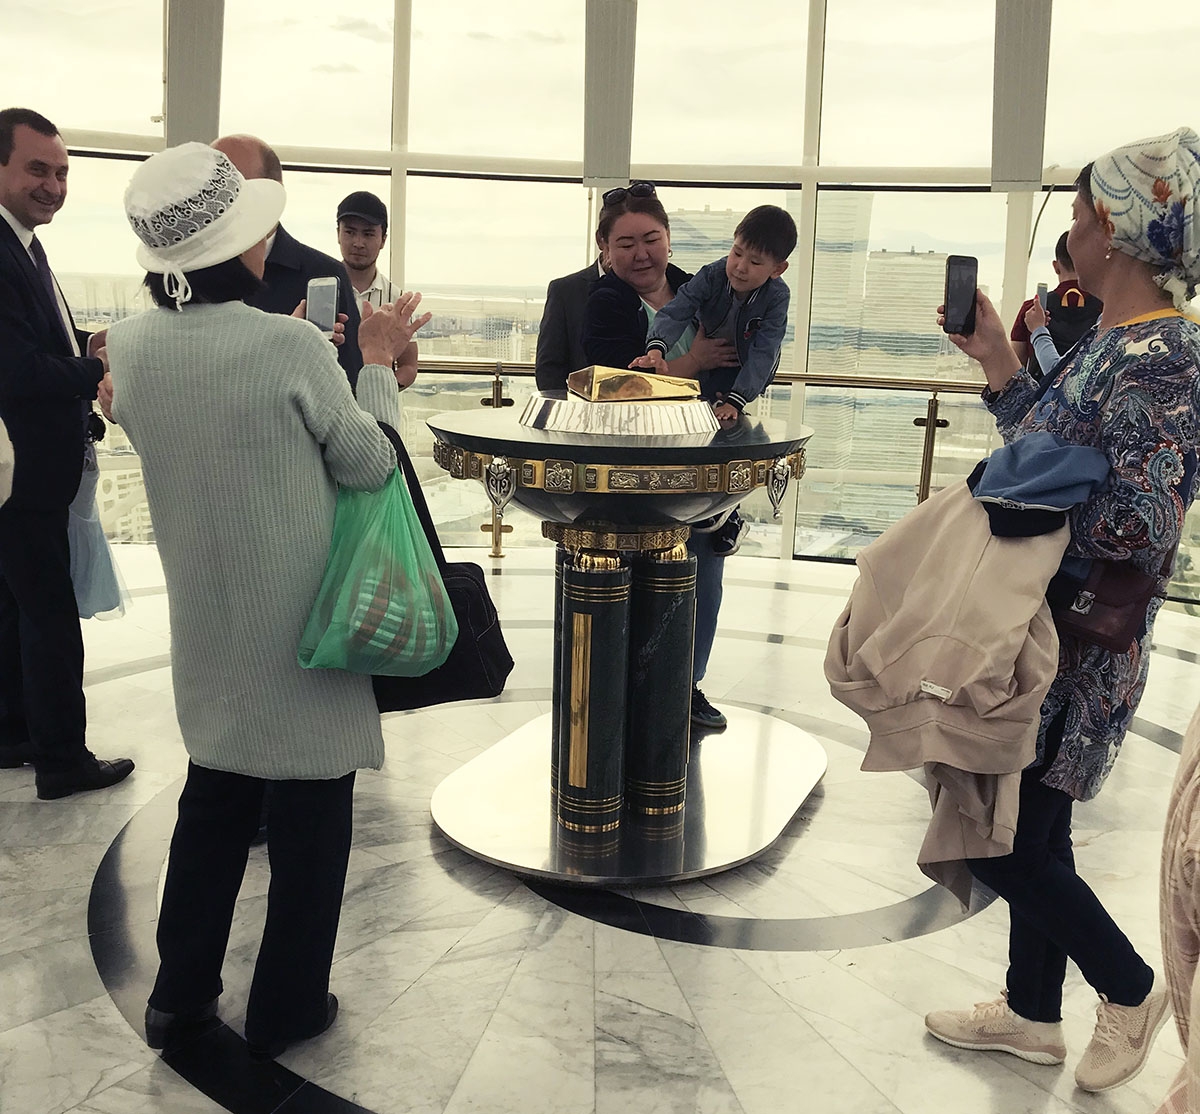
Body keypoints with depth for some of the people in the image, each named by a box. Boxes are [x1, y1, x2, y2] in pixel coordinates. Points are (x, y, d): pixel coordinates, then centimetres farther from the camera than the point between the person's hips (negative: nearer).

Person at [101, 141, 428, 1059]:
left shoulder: (131, 346, -4)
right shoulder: (293, 346, -21)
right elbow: (369, 466, -10)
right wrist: (379, 361, 2)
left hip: (206, 626, 6)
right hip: (302, 625, -5)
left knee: (213, 797, 21)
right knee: (311, 813, 11)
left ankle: (181, 994, 31)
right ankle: (287, 1008, 25)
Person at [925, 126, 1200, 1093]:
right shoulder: (1115, 341, 7)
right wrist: (997, 361, 9)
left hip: (1076, 648, -9)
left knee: (997, 842, 2)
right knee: (1031, 830, 18)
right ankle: (1033, 1013, 35)